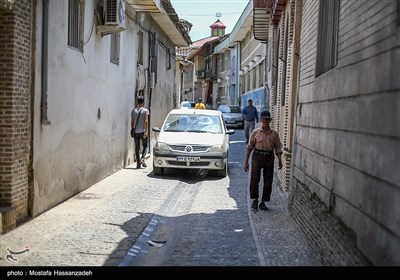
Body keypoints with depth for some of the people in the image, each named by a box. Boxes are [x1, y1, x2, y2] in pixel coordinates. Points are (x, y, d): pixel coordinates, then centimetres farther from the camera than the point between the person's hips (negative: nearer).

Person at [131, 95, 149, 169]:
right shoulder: (145, 111, -5)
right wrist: (146, 131, -14)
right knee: (145, 146, 11)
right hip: (142, 131, -3)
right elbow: (146, 121, -13)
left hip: (135, 132, 3)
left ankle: (138, 163, 3)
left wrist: (132, 130, 15)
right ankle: (142, 158, -10)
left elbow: (132, 121, 6)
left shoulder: (133, 111, 6)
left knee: (137, 147, 5)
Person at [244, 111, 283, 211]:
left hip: (269, 158, 2)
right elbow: (249, 147, 4)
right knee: (254, 179, -11)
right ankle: (255, 200, 8)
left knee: (268, 182, 2)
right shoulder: (255, 132, 2)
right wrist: (246, 161, -1)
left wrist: (279, 160, -8)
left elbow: (278, 148, 8)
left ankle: (263, 202, 13)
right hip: (257, 156, -2)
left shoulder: (274, 134, 7)